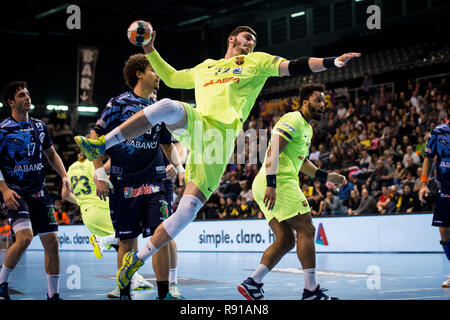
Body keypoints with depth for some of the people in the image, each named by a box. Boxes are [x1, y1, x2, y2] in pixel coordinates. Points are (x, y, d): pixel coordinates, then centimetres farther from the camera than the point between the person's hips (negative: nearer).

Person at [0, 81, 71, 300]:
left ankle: (53, 294, 12)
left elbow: (51, 154, 21)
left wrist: (63, 176, 5)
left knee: (52, 241, 0)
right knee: (25, 237, -24)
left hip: (38, 192, 6)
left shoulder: (39, 126, 12)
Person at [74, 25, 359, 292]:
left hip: (221, 139, -2)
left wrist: (333, 62, -4)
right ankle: (100, 145, -32)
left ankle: (139, 259, -3)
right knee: (168, 106, -34)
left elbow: (295, 66, 9)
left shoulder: (257, 62, 20)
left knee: (188, 210, -13)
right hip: (194, 126, 2)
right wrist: (151, 51, 33)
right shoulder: (204, 68, 30)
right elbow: (171, 77, 41)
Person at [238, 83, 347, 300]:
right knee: (306, 230, -9)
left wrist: (326, 177, 27)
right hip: (279, 183, -10)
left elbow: (301, 161, 35)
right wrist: (271, 184, -27)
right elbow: (273, 151, -19)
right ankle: (311, 291, -8)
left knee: (286, 240, 7)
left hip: (272, 185, 10)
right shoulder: (294, 120, -8)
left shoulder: (307, 128, 24)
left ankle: (252, 283, 1)